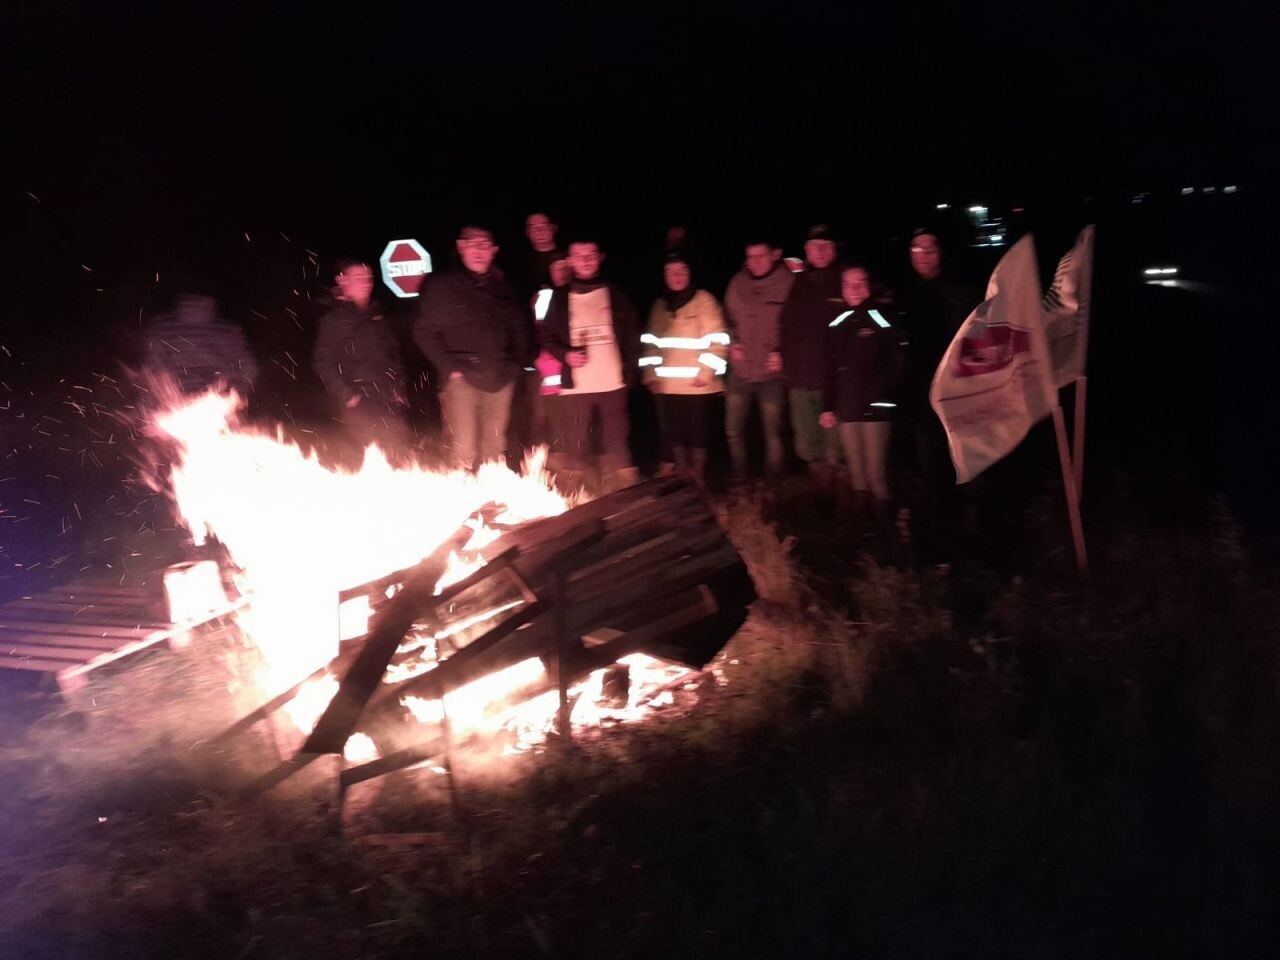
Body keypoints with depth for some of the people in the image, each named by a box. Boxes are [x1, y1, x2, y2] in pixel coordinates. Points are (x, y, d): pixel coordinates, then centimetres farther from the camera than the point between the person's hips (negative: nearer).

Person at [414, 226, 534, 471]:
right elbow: (425, 333, 0)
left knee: (494, 450, 7)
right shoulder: (443, 286, 2)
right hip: (463, 378, -4)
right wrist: (450, 368, -8)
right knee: (464, 452, -10)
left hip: (501, 379, 4)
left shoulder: (502, 287, 15)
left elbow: (521, 327, 22)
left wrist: (519, 363, 8)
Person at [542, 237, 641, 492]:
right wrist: (565, 354, -10)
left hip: (612, 384, 0)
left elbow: (631, 335, 9)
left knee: (617, 446, 4)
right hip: (575, 385, 0)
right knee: (575, 450, 1)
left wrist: (631, 371, 1)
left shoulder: (615, 295, 8)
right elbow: (548, 336, 9)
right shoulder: (560, 298, 8)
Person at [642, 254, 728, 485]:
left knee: (698, 434, 3)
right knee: (673, 436, 6)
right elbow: (651, 342, 14)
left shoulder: (703, 300, -3)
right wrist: (650, 374, 5)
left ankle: (697, 481, 13)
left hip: (698, 385, -4)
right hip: (668, 386, 4)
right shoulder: (660, 305, 13)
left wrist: (706, 373, -15)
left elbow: (717, 340, -8)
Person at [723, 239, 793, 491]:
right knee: (733, 429, 10)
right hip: (740, 369, 4)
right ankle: (739, 478, 27)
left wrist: (782, 352, -13)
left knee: (773, 432, 5)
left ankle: (772, 484, 19)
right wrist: (732, 343, 1)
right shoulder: (738, 282, 2)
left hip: (771, 371, -4)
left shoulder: (788, 283, -9)